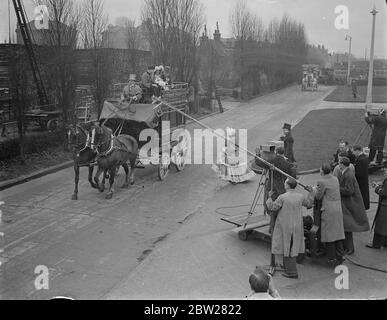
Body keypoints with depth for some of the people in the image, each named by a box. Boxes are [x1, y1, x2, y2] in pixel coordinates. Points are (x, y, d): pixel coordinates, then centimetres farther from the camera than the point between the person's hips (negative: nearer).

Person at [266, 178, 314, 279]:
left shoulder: (282, 197, -20)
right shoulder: (300, 196, -5)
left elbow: (272, 207, -11)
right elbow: (309, 204, 13)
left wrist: (269, 197, 2)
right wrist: (311, 193, 25)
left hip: (285, 227, -5)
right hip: (297, 226, 5)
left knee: (286, 247, 3)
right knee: (293, 246, 19)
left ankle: (292, 272, 6)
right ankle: (288, 266, 32)